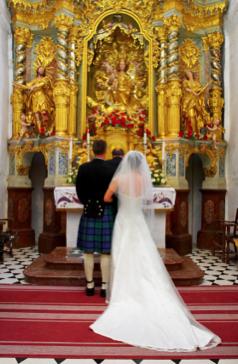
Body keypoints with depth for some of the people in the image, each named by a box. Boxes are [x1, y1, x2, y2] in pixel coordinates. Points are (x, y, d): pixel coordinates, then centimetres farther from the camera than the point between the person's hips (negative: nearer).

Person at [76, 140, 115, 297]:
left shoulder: (83, 168, -3)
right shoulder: (111, 169, -9)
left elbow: (79, 191, 2)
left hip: (89, 212, 2)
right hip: (106, 212, -2)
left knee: (88, 251, 10)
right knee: (106, 252, 5)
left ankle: (90, 285, 18)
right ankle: (105, 286, 11)